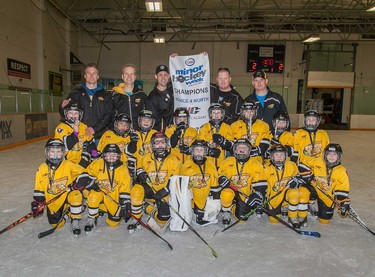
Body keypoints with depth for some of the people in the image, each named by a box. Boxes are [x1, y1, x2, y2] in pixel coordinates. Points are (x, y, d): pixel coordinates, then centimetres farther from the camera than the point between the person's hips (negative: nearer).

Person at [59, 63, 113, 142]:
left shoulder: (106, 95, 10)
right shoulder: (75, 94, 14)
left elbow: (108, 116, -1)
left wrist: (94, 129, -14)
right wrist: (63, 107, -10)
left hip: (99, 137, 0)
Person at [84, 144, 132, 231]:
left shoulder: (122, 169, -9)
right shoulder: (98, 164, -10)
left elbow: (125, 188, -7)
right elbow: (88, 173, 6)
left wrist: (125, 205, -11)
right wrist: (92, 183, -12)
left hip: (115, 199, 1)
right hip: (100, 193, 0)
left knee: (113, 223, -3)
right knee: (94, 196, -35)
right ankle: (91, 219, -9)